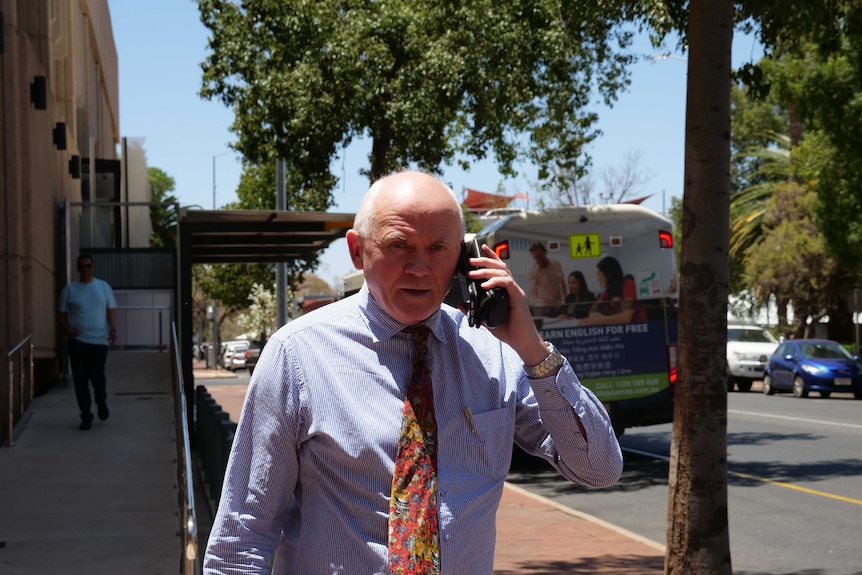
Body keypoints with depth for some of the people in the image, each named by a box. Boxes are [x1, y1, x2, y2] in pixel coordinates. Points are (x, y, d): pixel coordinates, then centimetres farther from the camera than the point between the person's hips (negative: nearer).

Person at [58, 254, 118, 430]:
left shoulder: (103, 287, 7)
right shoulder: (69, 290, 5)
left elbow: (111, 311, 6)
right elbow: (62, 315, 7)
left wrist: (113, 329, -11)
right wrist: (67, 330, -12)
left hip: (99, 340, -1)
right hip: (77, 341, 1)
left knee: (97, 377, -4)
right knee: (80, 380, -1)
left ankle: (101, 403, 28)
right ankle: (86, 416, 8)